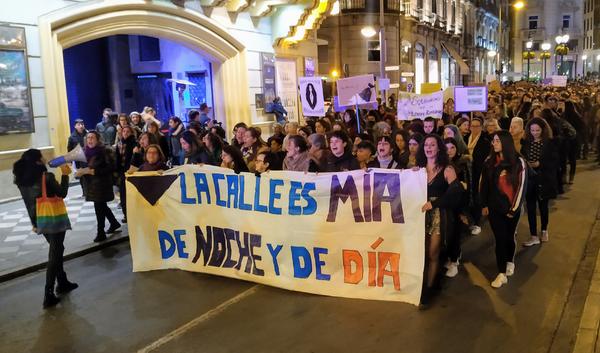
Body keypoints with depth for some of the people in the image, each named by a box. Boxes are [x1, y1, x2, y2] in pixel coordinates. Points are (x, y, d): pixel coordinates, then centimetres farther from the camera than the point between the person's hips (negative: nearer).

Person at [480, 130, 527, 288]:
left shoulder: (518, 162, -8)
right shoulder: (489, 161, 1)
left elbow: (521, 186, -8)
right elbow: (483, 184, 5)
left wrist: (514, 208, -9)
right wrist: (484, 205, 2)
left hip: (511, 208, -2)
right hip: (494, 207, 2)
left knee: (510, 236, 14)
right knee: (500, 238, 0)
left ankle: (510, 262, 40)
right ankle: (502, 273, 4)